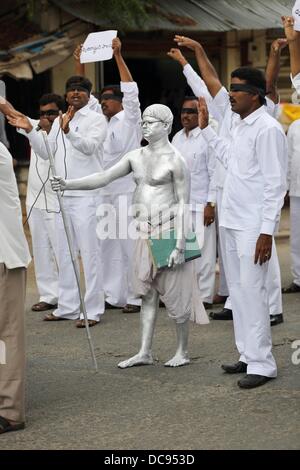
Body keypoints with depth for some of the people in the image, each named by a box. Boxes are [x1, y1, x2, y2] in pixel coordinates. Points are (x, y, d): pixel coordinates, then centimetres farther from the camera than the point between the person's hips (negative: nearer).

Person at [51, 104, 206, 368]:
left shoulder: (174, 160, -9)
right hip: (144, 232, 7)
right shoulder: (136, 157, 10)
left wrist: (179, 244, -16)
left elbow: (183, 203, -11)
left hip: (168, 230, -7)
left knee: (174, 293, 0)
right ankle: (145, 352, 14)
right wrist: (69, 185, -9)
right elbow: (103, 178, 5)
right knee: (147, 293, 9)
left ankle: (183, 351, 12)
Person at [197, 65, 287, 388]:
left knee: (252, 291, -9)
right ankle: (248, 355, 21)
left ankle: (261, 363, -5)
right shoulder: (241, 127, 13)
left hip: (253, 227, -9)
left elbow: (275, 183, -17)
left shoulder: (267, 129, -14)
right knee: (238, 290, 12)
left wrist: (267, 231, -20)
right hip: (232, 222, 9)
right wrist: (206, 129, 33)